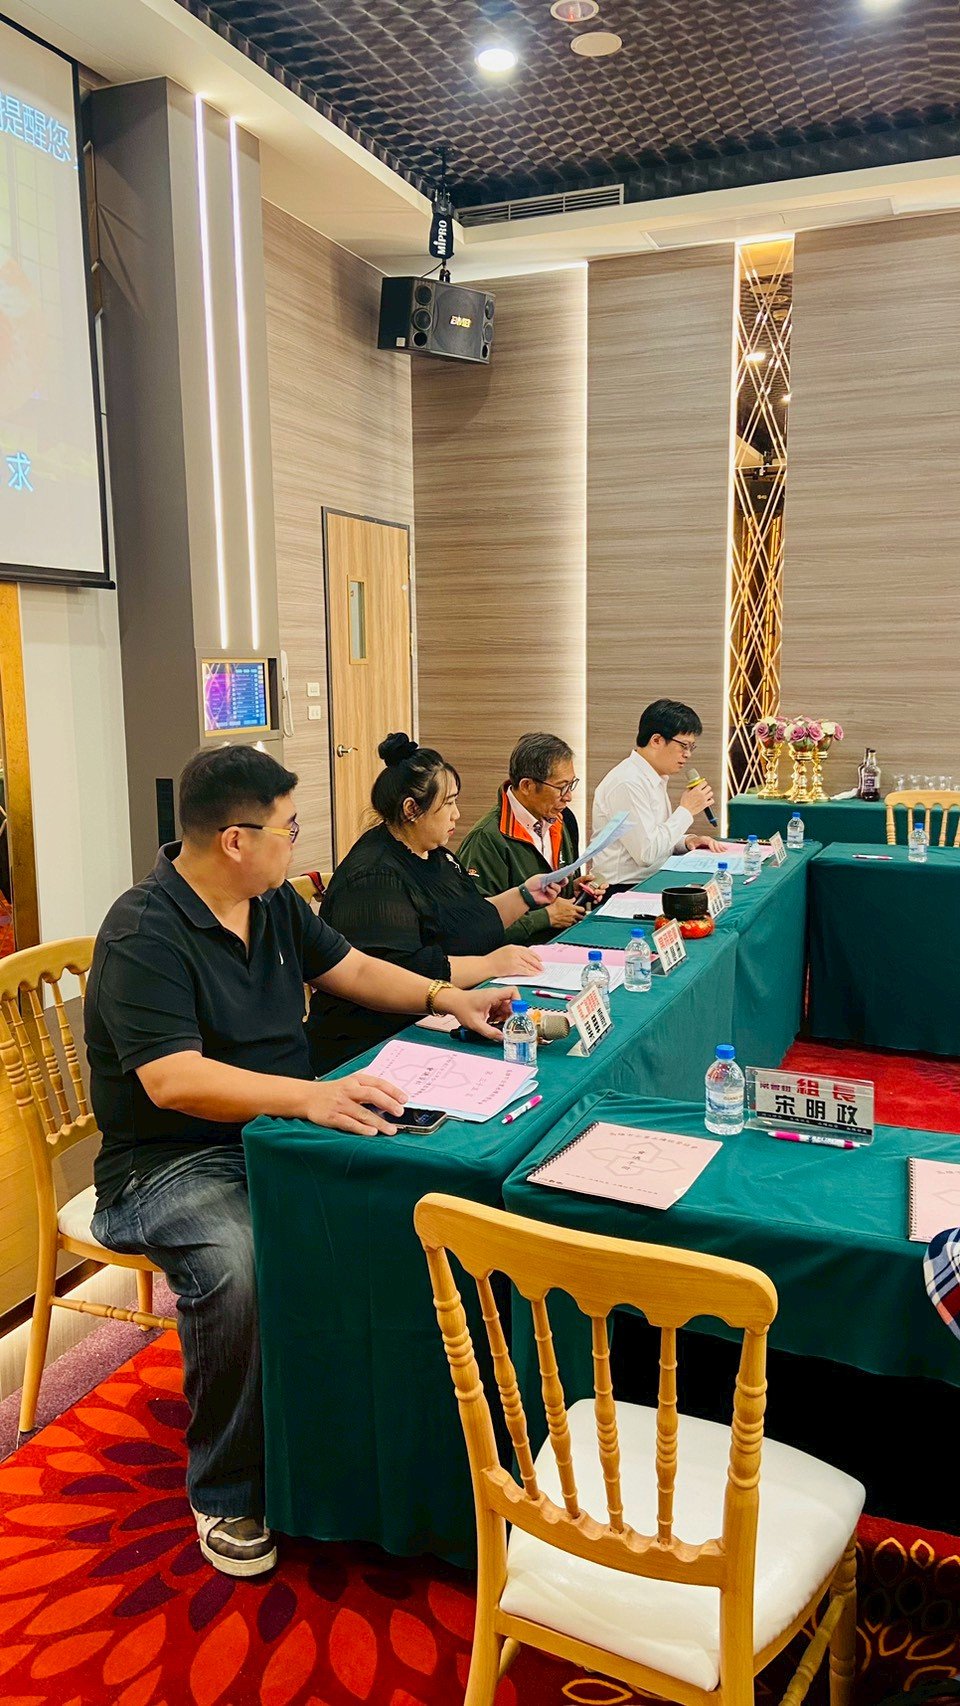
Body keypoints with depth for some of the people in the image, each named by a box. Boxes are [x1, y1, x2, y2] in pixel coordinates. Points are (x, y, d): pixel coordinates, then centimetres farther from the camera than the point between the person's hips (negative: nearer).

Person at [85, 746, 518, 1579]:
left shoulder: (273, 902, 7)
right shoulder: (144, 936, -19)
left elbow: (349, 967, 20)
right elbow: (173, 1079, -30)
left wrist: (445, 996, 6)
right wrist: (309, 1096, -40)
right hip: (171, 1164, -6)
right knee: (235, 1270, -34)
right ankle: (227, 1494, -8)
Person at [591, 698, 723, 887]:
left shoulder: (656, 778, 14)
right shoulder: (628, 783, -17)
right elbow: (647, 853, -20)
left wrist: (686, 841, 2)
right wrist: (686, 810, -12)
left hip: (653, 882, 9)